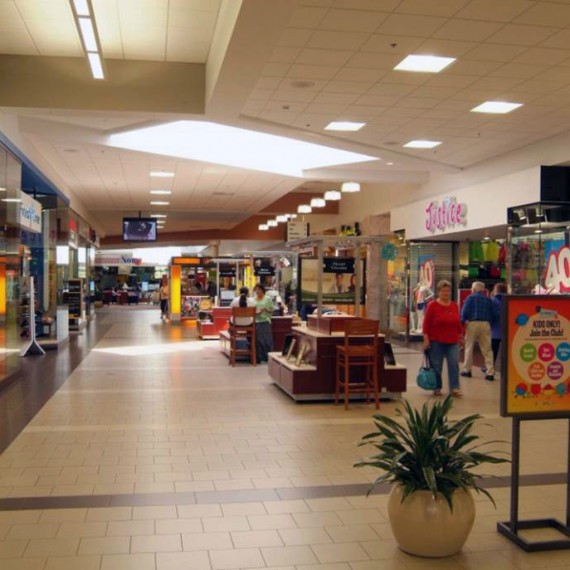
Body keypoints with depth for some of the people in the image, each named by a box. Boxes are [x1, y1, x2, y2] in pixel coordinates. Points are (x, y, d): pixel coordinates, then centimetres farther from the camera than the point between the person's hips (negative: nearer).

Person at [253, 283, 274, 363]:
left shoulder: (268, 298, 3)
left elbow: (272, 311, 3)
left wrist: (265, 309, -15)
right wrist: (255, 312, -9)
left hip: (265, 321, -3)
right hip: (256, 322, 3)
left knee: (267, 340, -8)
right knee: (258, 340, -2)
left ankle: (269, 357, -1)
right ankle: (259, 358, 5)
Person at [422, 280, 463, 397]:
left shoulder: (454, 306, 8)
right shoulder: (432, 306, -5)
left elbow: (458, 323, 15)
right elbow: (426, 323, -6)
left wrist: (461, 336, 14)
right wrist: (426, 339, -10)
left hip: (452, 342, 3)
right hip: (436, 341, -3)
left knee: (454, 364, -6)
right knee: (436, 365, 4)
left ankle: (454, 388, -1)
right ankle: (437, 388, 18)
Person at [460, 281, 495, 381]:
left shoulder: (471, 298, 2)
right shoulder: (488, 300, 14)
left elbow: (465, 311, -6)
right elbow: (492, 314, 11)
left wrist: (462, 321, 5)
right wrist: (489, 322, 16)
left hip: (473, 323, -3)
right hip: (486, 324, 3)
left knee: (469, 347, 9)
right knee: (487, 349, 2)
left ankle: (467, 370, 15)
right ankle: (490, 372, -4)